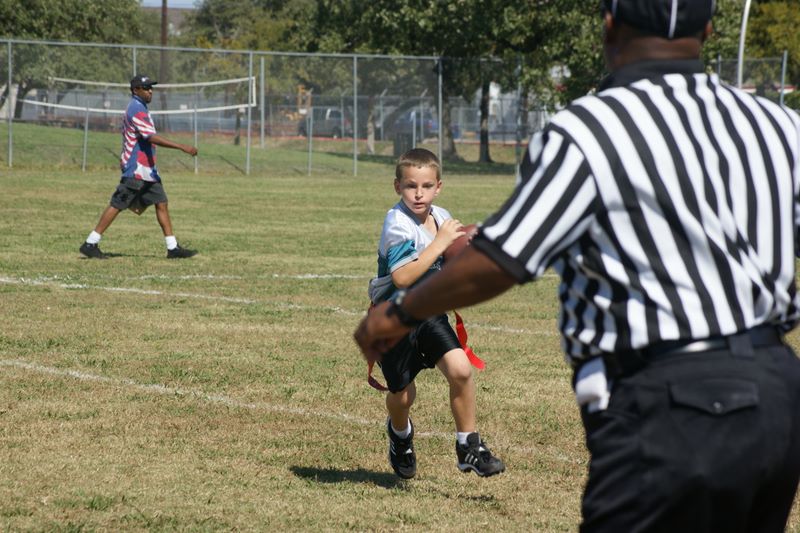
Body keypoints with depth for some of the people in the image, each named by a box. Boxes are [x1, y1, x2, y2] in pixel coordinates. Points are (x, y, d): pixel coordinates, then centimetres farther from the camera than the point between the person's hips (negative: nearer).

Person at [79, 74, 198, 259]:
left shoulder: (137, 107, 16)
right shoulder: (137, 110, -17)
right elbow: (152, 138, -27)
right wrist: (181, 147, -32)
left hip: (148, 170, 10)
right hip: (136, 170, -10)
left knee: (161, 203, 5)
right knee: (117, 205, -6)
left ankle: (172, 247, 5)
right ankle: (90, 244, -2)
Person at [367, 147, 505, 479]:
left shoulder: (441, 218, -1)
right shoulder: (398, 224, -21)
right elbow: (402, 277, -33)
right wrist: (440, 242, -31)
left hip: (430, 312, 4)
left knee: (460, 369, -18)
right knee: (402, 395, 6)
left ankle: (468, 446, -3)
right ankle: (400, 432, 43)